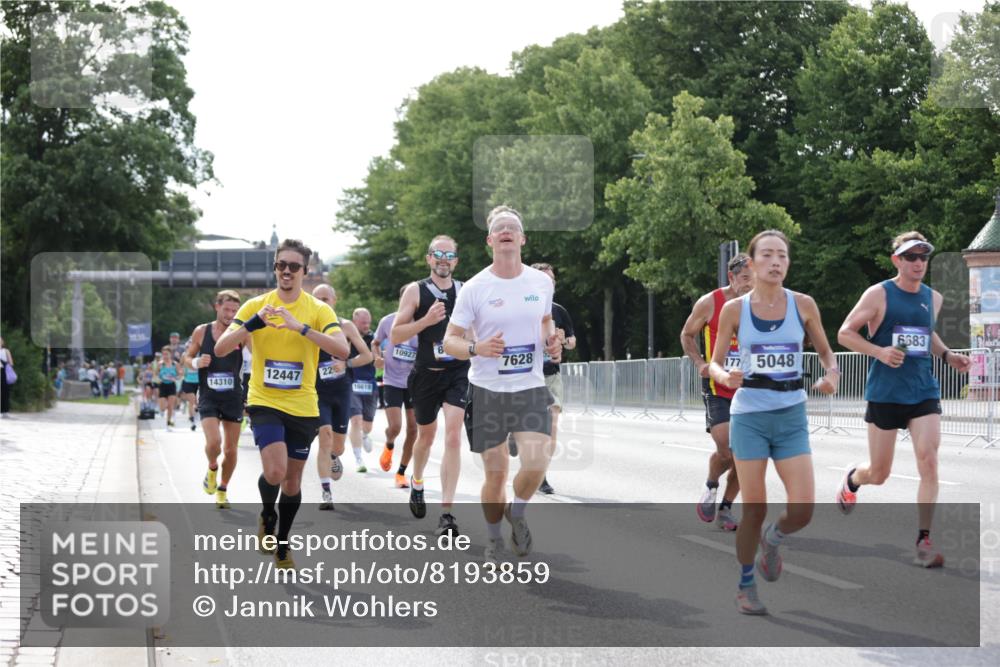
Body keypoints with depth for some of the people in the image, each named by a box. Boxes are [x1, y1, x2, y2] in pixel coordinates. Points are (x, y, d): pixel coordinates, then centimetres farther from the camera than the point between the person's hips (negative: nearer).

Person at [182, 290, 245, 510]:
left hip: (233, 398, 1)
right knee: (213, 442, -20)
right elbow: (186, 358, 10)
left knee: (231, 449, 8)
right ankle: (212, 469, 14)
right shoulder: (201, 331, -1)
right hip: (208, 398, -1)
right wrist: (196, 362, -12)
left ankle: (222, 490, 29)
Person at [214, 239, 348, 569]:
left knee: (293, 480, 9)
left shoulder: (319, 309, -2)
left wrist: (302, 327, -29)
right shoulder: (255, 305, 0)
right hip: (264, 402, -1)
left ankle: (282, 544, 30)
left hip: (303, 408, 1)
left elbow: (342, 349, -18)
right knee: (275, 471, -20)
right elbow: (220, 349, -7)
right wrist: (253, 324, -24)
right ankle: (267, 515, 13)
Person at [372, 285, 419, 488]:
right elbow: (375, 342, 13)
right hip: (392, 382, -1)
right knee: (395, 427, -14)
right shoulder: (388, 321, -5)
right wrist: (377, 356, -7)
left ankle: (401, 472, 17)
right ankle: (389, 446, 23)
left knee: (413, 429, 1)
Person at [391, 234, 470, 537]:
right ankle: (417, 482, 49)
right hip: (426, 373, 0)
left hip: (459, 372, 0)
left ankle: (447, 512, -17)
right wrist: (426, 321, -19)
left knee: (453, 436, -15)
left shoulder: (467, 291, 5)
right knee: (426, 435, 18)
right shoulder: (415, 291, -1)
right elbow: (395, 335, -6)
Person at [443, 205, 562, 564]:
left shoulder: (541, 282, 3)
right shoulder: (474, 288, -6)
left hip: (531, 389, 1)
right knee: (496, 473, 3)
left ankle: (517, 513, 14)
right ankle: (494, 538, 28)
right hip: (487, 390, -1)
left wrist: (552, 341, 0)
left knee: (536, 463, -18)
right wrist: (477, 349, -24)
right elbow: (450, 340, -3)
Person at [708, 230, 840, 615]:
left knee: (803, 510, -9)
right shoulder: (734, 310, -2)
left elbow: (826, 352, 11)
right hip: (749, 416, -1)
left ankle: (772, 540, 27)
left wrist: (832, 375, -10)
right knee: (754, 509, 0)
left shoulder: (803, 305, 0)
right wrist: (725, 376, -19)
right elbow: (714, 363, 4)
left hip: (791, 417, 1)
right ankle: (746, 586, 21)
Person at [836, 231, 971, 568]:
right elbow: (844, 333, -6)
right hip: (884, 394, -3)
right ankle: (851, 479, 44)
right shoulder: (879, 294, -7)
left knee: (928, 462, -14)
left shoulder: (933, 298, 8)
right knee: (878, 473, 7)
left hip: (924, 392, 3)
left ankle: (923, 542, -9)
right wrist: (880, 352, -20)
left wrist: (947, 355, 9)